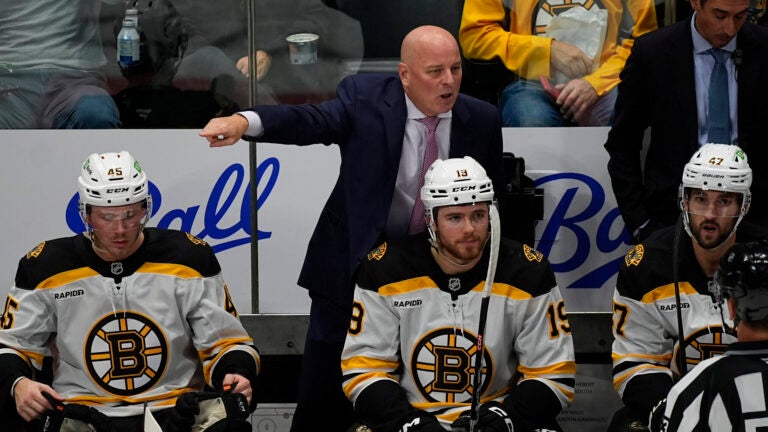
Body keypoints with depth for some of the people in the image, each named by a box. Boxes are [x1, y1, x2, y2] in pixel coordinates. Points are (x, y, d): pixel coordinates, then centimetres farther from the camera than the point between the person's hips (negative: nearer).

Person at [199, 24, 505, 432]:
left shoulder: (481, 120, -5)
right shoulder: (365, 97, -13)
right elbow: (312, 120, -29)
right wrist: (244, 121, -47)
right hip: (355, 261, -2)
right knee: (324, 383, 4)